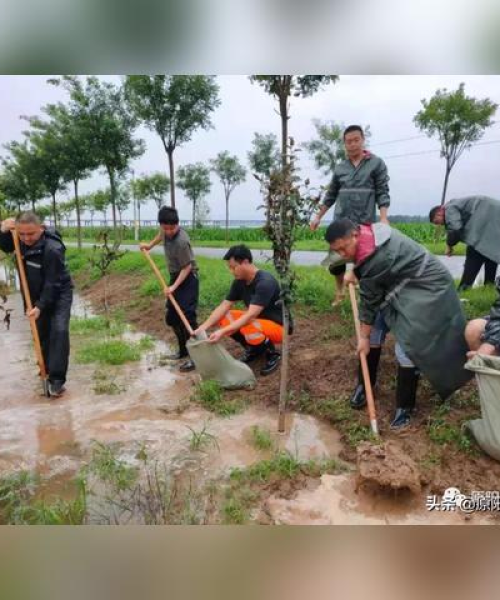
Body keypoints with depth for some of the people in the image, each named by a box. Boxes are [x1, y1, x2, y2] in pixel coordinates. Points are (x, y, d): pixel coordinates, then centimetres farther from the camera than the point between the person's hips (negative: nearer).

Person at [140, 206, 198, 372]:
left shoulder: (181, 241, -28)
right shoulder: (166, 230, -5)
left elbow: (187, 267, -23)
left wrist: (174, 287, -27)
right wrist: (150, 245, 31)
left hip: (188, 279, -9)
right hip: (175, 277, 9)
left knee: (187, 317, -14)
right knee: (171, 317, 13)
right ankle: (183, 350, 26)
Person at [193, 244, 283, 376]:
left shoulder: (265, 282, -28)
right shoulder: (239, 282, -3)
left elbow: (250, 316, -35)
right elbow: (223, 307, -4)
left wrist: (223, 332, -40)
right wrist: (203, 327, -17)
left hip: (277, 326, -8)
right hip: (256, 321, 8)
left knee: (249, 328, -38)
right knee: (222, 318, -8)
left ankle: (273, 355, -6)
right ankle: (253, 350, 8)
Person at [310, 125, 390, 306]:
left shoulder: (376, 163, 2)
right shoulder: (340, 168, 11)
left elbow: (382, 193, -3)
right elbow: (331, 195, 18)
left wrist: (383, 218, -16)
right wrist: (318, 216, 17)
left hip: (365, 223, -3)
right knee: (335, 261, 5)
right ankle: (340, 292, 28)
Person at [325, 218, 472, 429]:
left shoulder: (377, 255, -33)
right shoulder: (369, 234, -6)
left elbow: (370, 299, -23)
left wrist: (364, 336, -12)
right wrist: (354, 274, 9)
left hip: (426, 289, -10)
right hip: (400, 285, 10)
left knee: (407, 347, -15)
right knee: (375, 331, 6)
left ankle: (405, 407, 4)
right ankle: (365, 384, 21)